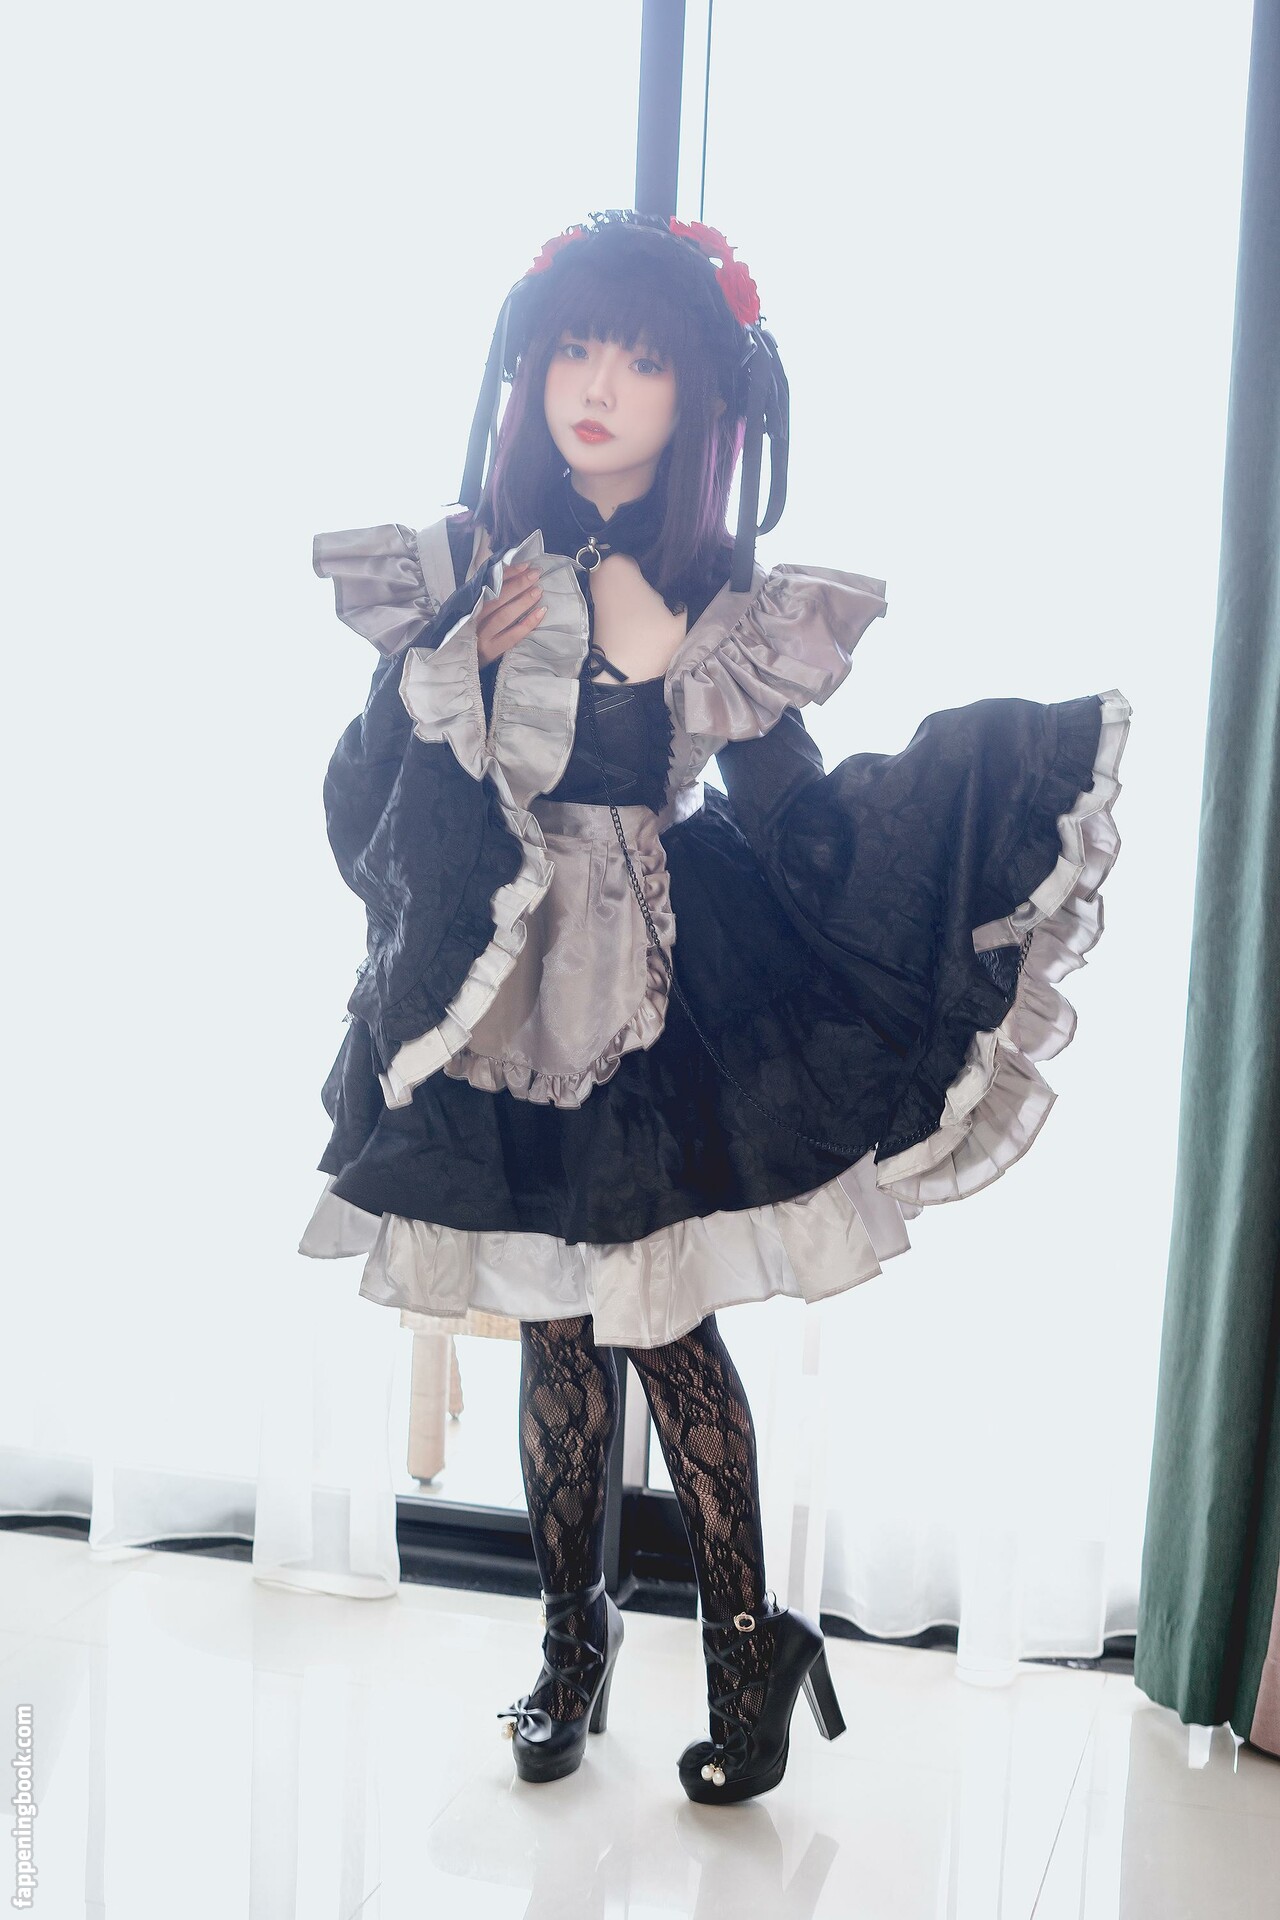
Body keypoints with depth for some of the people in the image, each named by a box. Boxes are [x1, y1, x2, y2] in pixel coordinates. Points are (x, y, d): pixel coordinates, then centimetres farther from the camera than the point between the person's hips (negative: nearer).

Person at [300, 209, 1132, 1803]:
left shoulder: (726, 592, -1)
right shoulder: (458, 567, 4)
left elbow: (793, 828, -5)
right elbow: (356, 807, 1)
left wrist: (676, 660, -13)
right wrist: (453, 662, -10)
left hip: (666, 984, -2)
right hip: (501, 988, 2)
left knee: (667, 1321, -1)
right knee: (553, 1325, 8)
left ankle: (748, 1648, 17)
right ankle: (572, 1640, 25)